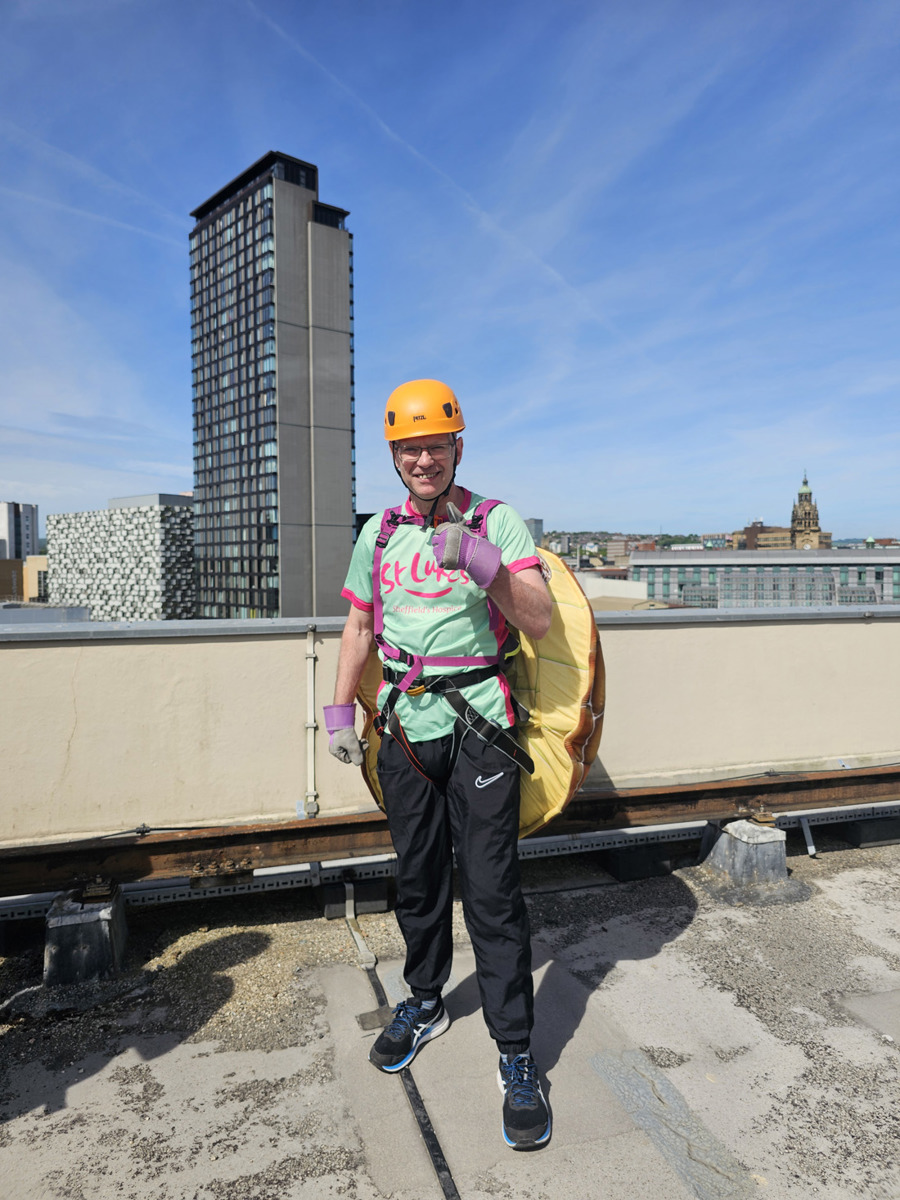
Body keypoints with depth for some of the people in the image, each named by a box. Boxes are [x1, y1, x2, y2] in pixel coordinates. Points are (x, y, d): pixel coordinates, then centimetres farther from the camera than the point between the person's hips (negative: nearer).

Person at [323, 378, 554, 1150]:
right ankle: (425, 1005, 38)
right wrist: (340, 710, 12)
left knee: (491, 889, -2)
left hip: (478, 724, -4)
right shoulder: (378, 534, 9)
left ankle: (517, 1058, 14)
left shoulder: (497, 522, -5)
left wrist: (482, 564, -30)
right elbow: (360, 627, 17)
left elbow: (540, 621, -15)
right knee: (418, 878, 16)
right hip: (405, 727, 4)